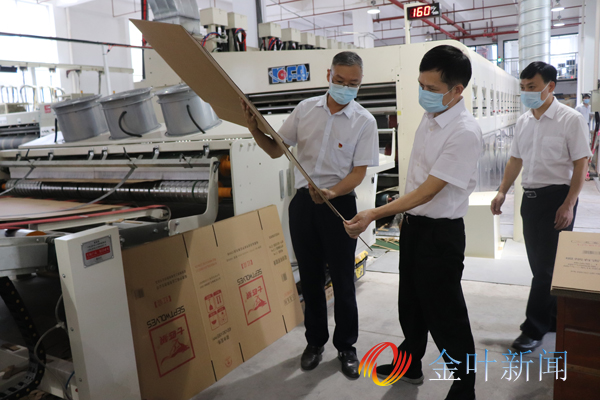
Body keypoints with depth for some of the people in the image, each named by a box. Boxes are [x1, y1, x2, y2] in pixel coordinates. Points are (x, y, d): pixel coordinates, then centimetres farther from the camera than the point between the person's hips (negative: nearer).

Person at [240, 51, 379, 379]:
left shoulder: (364, 122, -5)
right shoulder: (306, 109, 4)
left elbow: (358, 172, -10)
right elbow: (276, 150, 8)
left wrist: (331, 192, -27)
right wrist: (255, 130, -10)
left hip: (339, 204, -3)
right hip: (303, 202, 3)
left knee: (342, 280, 6)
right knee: (310, 278, 14)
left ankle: (346, 346, 25)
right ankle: (315, 340, 32)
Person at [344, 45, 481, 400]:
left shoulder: (465, 133, -23)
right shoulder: (430, 118, 4)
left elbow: (427, 191, -24)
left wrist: (374, 215, -26)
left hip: (441, 233, -8)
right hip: (414, 224, 9)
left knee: (445, 315, 6)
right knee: (410, 303, 22)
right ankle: (410, 365, 44)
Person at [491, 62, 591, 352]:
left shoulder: (570, 119, -9)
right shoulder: (523, 122, 9)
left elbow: (581, 164, -11)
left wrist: (568, 205, -17)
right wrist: (502, 192, 6)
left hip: (557, 197, -6)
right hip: (530, 197, 6)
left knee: (547, 266, -2)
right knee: (539, 263, 13)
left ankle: (534, 328, 9)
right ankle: (554, 318, 31)